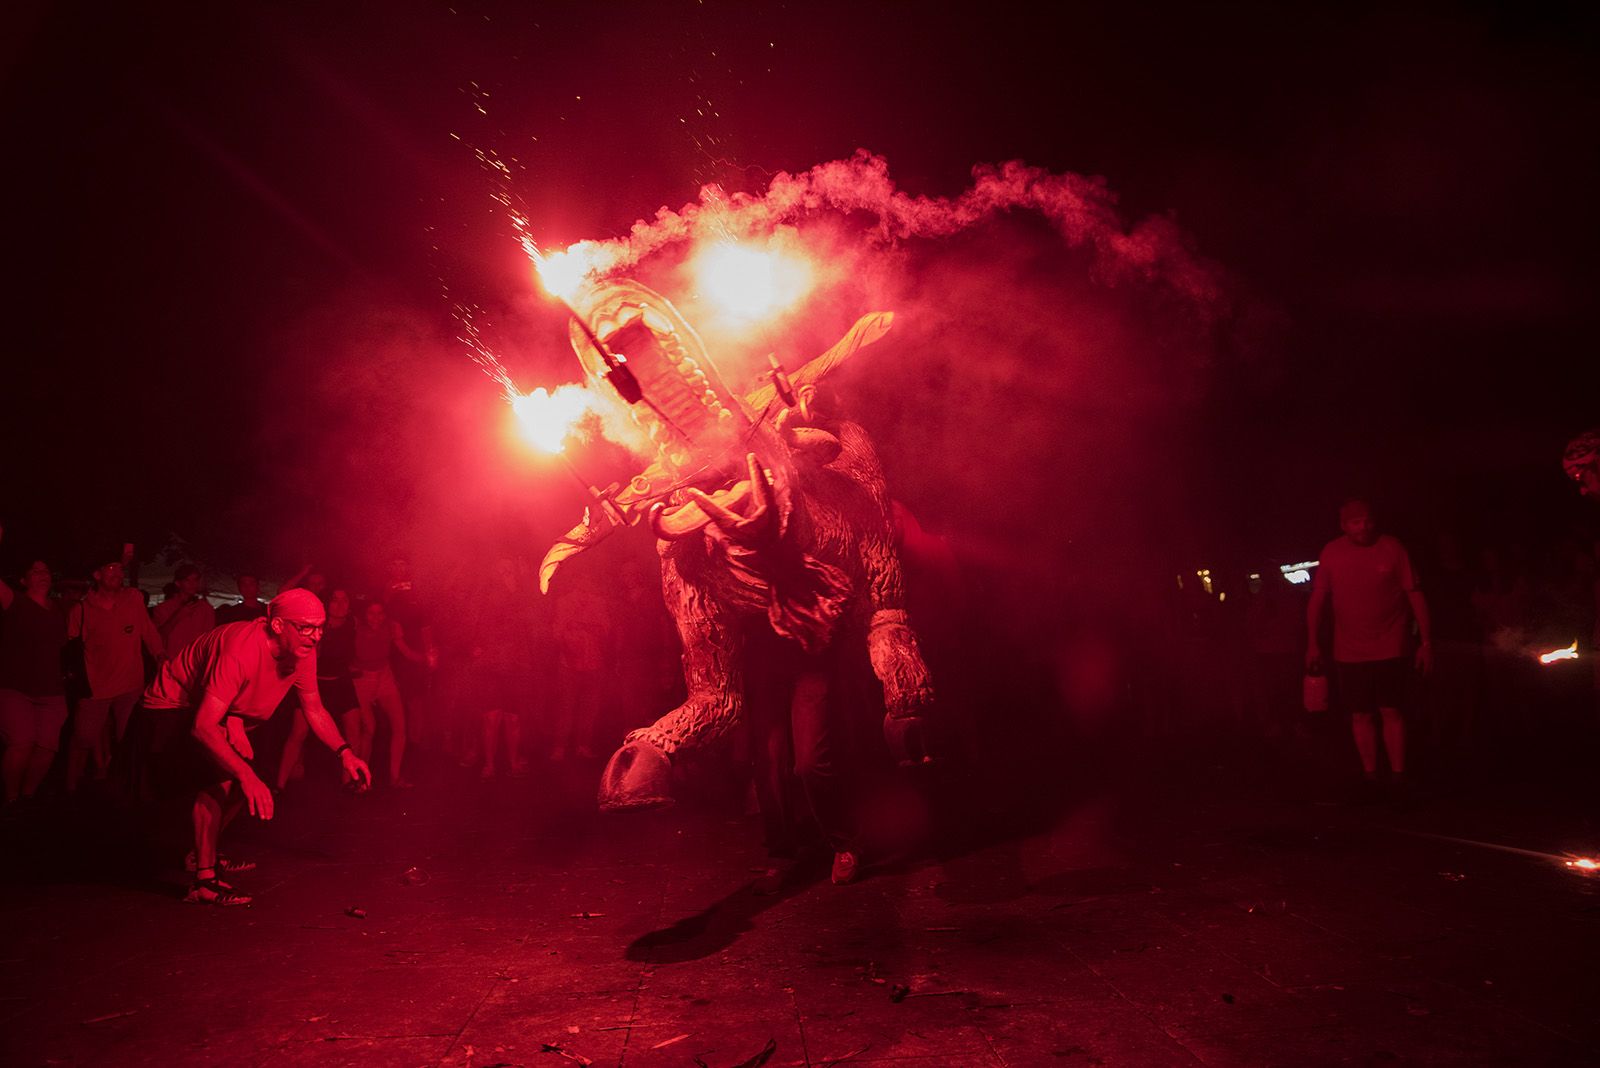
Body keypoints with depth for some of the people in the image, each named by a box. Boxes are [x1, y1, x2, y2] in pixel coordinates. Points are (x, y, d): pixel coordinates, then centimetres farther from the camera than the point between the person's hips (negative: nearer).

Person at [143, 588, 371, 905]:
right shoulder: (241, 650, -38)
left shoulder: (302, 652, -13)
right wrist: (247, 776, -52)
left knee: (242, 779, 15)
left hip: (215, 712, 9)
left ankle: (204, 853, 38)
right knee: (221, 777, -28)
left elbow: (315, 710, 0)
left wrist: (345, 752, -15)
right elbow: (203, 726, -43)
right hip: (172, 709, -9)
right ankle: (203, 881, -21)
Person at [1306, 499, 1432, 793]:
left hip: (1389, 648, -2)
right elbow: (1317, 600, 5)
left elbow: (1415, 595, -3)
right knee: (1361, 715, 6)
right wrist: (1312, 644, 2)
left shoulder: (1392, 549, -5)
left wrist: (1427, 642, -6)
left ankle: (1398, 776, 7)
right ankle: (1370, 776, 16)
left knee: (1391, 712, -2)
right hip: (1349, 652, 2)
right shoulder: (1331, 553, 0)